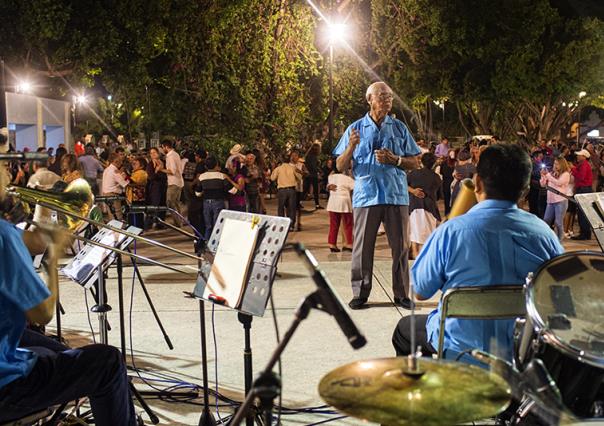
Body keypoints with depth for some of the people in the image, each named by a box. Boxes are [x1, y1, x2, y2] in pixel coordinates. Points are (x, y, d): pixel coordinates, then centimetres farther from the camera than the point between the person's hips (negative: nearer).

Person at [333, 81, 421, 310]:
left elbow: (414, 162, 11)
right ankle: (360, 293, 12)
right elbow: (340, 166, 4)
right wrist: (351, 147, -15)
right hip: (366, 195, -1)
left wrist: (395, 160, -8)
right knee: (362, 247, 1)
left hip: (396, 194, 1)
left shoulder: (399, 128, 11)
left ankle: (402, 294, 12)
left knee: (400, 246, 3)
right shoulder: (355, 129, 7)